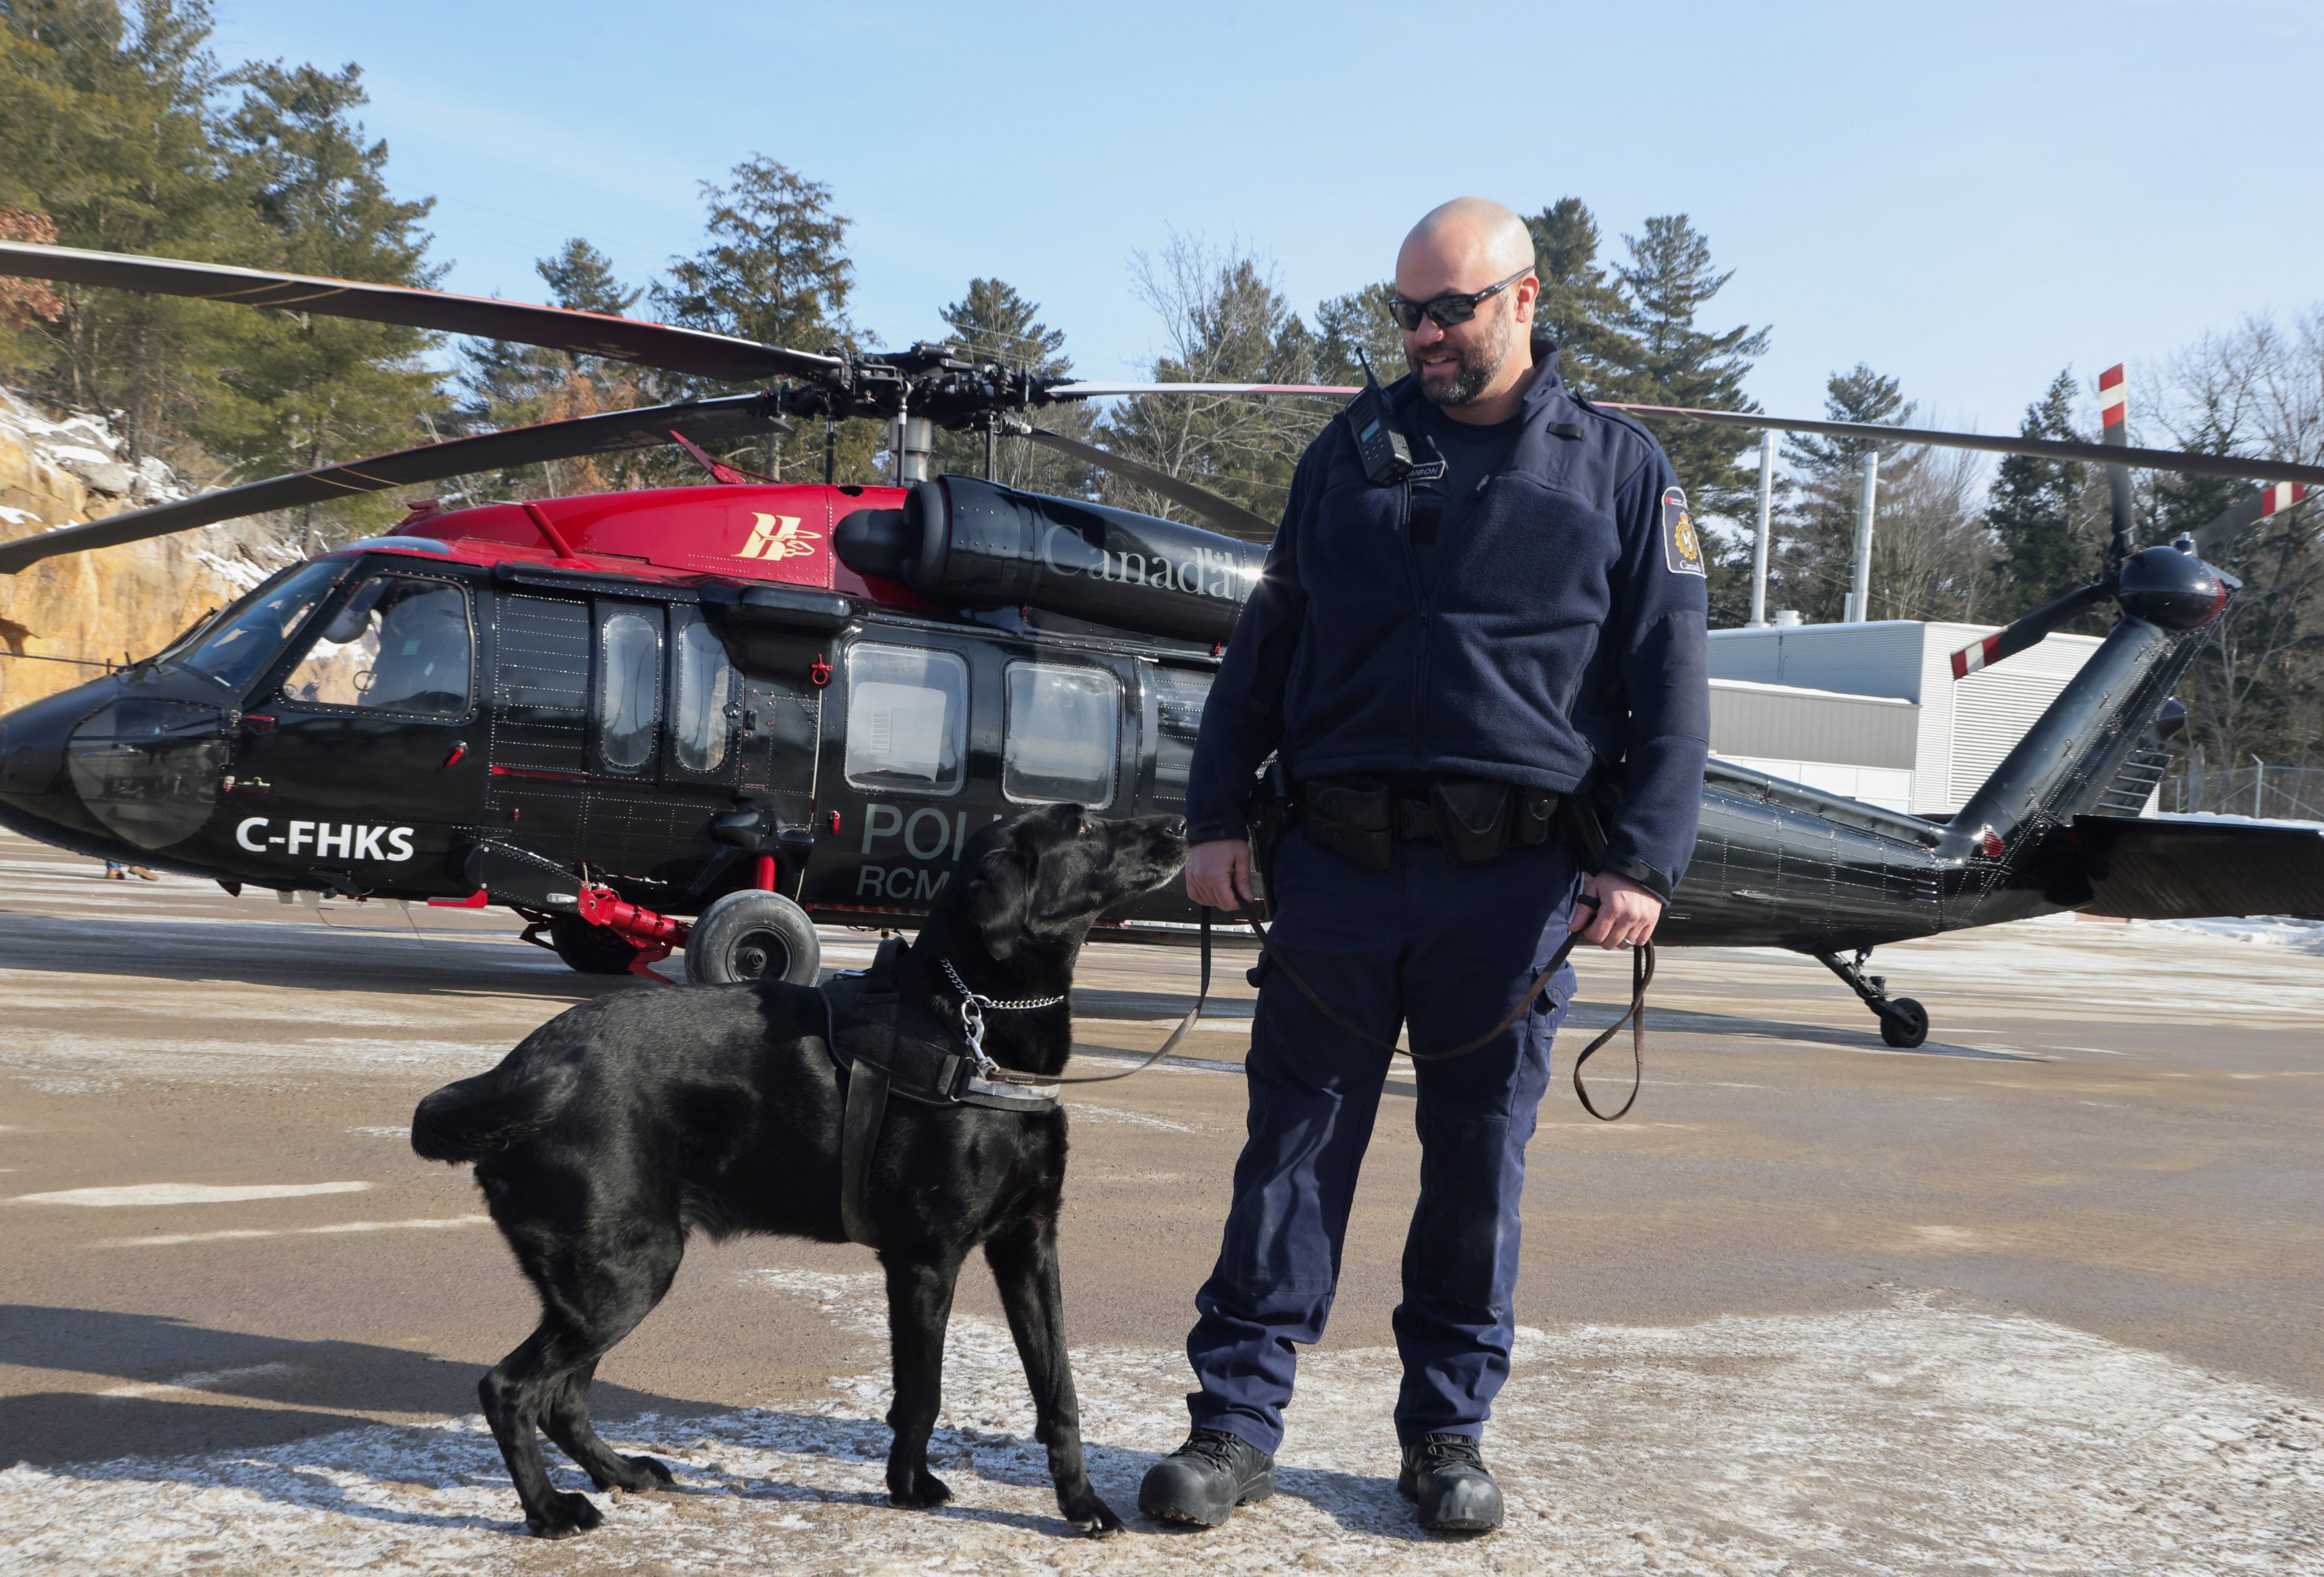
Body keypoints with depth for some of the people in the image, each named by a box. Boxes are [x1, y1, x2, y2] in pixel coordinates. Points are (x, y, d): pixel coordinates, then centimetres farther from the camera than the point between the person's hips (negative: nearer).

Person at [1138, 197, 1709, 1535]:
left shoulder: (1619, 468, 8)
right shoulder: (1350, 453, 13)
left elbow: (1669, 679, 4)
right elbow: (1267, 647, 14)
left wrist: (1646, 856, -6)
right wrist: (1218, 815, 6)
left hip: (1511, 877, -1)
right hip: (1337, 863, 1)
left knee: (1481, 1160, 7)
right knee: (1295, 1147, 3)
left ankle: (1451, 1433, 22)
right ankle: (1237, 1424, 12)